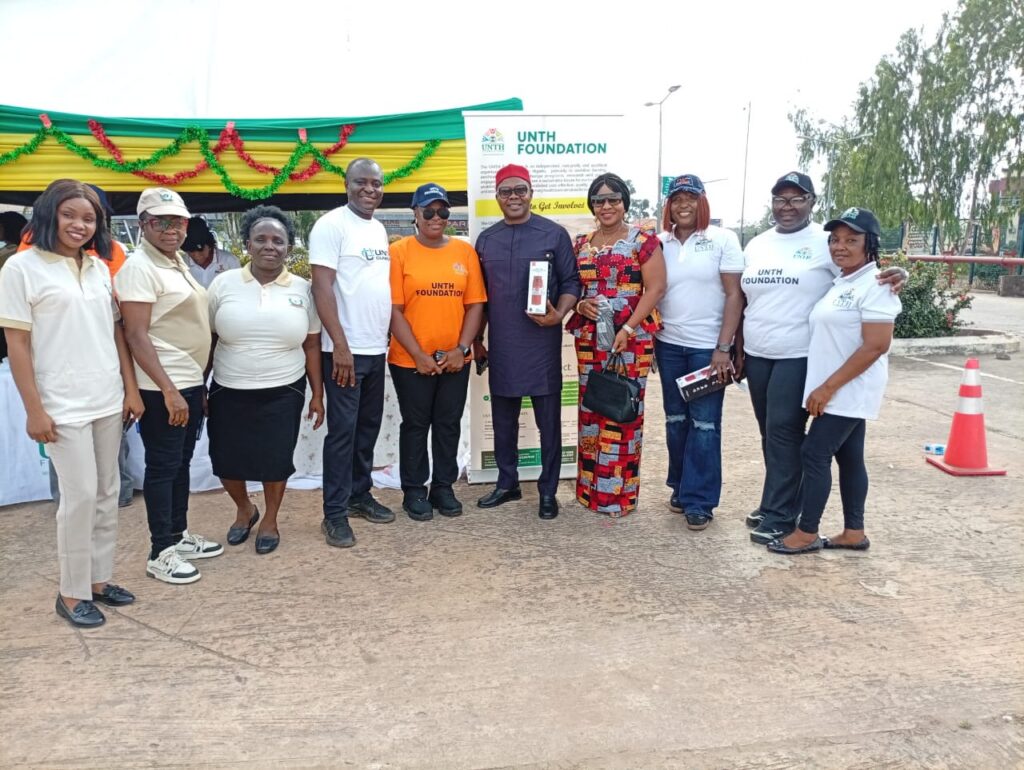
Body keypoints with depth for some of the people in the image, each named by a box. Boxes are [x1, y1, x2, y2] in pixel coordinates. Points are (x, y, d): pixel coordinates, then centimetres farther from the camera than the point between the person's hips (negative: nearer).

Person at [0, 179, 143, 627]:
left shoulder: (99, 268, 9)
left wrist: (131, 389, 8)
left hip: (109, 401, 6)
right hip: (63, 405, -5)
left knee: (107, 493, 11)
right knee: (80, 495, -3)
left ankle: (99, 578, 25)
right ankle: (72, 593, 14)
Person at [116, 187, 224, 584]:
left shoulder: (177, 261, 12)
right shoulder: (139, 267, -14)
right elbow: (136, 335, -20)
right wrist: (169, 390, -23)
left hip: (192, 382, 9)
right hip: (163, 388, -9)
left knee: (182, 463, 17)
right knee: (163, 466, 0)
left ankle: (179, 535, 30)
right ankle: (161, 552, 11)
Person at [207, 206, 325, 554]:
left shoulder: (302, 289, 0)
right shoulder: (223, 284, -1)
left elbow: (311, 345, 4)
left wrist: (318, 394, 3)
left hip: (283, 393, -1)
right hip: (229, 392, 1)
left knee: (275, 460, 5)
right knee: (227, 461, 8)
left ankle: (270, 520, 31)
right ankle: (245, 509, 38)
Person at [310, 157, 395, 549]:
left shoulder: (379, 229, 14)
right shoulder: (331, 225, -9)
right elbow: (322, 287, -15)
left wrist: (384, 337, 13)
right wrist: (340, 345, -19)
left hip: (377, 348, 7)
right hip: (346, 350, -7)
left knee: (369, 426, 14)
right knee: (343, 430, -2)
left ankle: (360, 495, 27)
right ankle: (335, 513, 7)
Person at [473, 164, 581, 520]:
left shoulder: (554, 234, -2)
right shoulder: (486, 239, 9)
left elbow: (571, 283, -1)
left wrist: (558, 314, -19)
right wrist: (476, 340, 12)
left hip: (542, 342, -3)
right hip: (501, 344, 4)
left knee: (548, 420, 4)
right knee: (503, 420, 12)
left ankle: (548, 490, 16)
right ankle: (507, 483, 27)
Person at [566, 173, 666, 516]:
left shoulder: (643, 239, -2)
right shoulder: (581, 244, 13)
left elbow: (656, 288, -8)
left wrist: (628, 329, -15)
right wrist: (580, 304, -6)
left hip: (631, 338, -5)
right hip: (589, 338, 5)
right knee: (590, 410, 8)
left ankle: (619, 492, 10)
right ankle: (590, 487, 19)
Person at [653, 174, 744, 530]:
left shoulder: (723, 239, -2)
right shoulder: (660, 243, 6)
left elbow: (734, 295, -6)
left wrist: (723, 348, -12)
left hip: (708, 346, -3)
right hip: (669, 344, 3)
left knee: (705, 424, 1)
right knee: (676, 420, 11)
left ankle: (699, 500, 10)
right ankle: (680, 488, 25)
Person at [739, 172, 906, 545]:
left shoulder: (825, 241, -4)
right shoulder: (756, 245, 11)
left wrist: (894, 276, -29)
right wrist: (739, 350, 14)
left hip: (799, 357, -6)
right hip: (757, 355, 6)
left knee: (784, 432, -5)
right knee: (770, 432, 13)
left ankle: (780, 516, 4)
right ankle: (776, 503, 26)